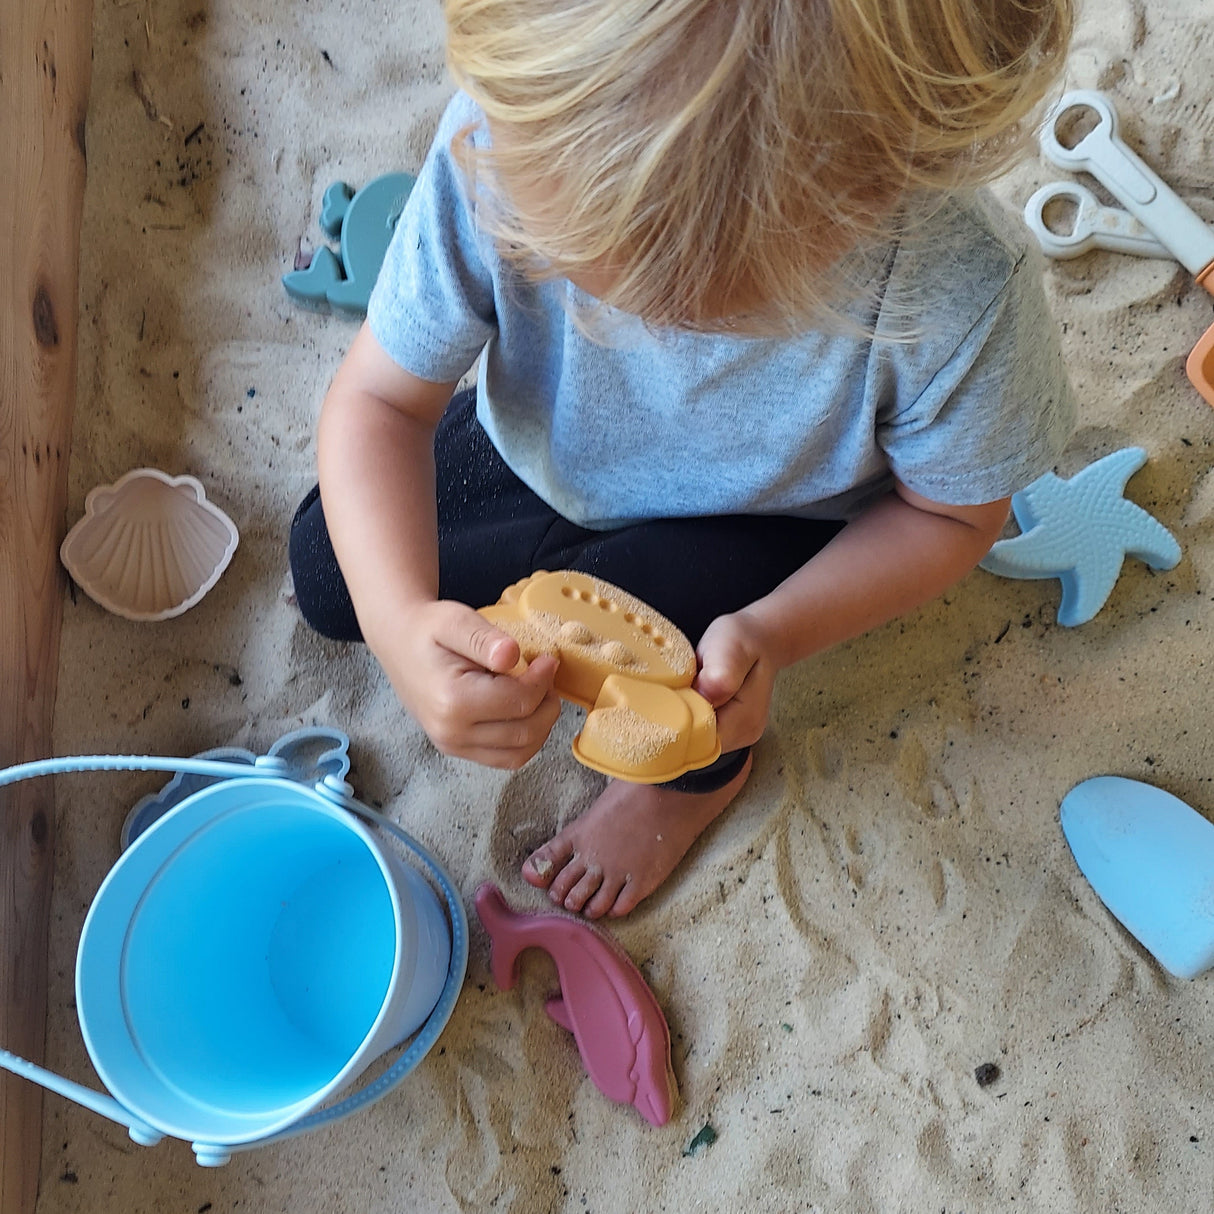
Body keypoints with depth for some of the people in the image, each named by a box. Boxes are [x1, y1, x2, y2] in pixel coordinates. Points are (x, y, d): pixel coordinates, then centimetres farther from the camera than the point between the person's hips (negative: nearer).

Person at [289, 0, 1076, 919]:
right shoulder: (498, 144, -37)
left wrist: (777, 632, -36)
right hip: (542, 456, 3)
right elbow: (378, 398, -26)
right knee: (328, 573, 2)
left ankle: (703, 774, 11)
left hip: (773, 522, -1)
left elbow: (951, 513, -19)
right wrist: (400, 620, -45)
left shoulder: (956, 292, -39)